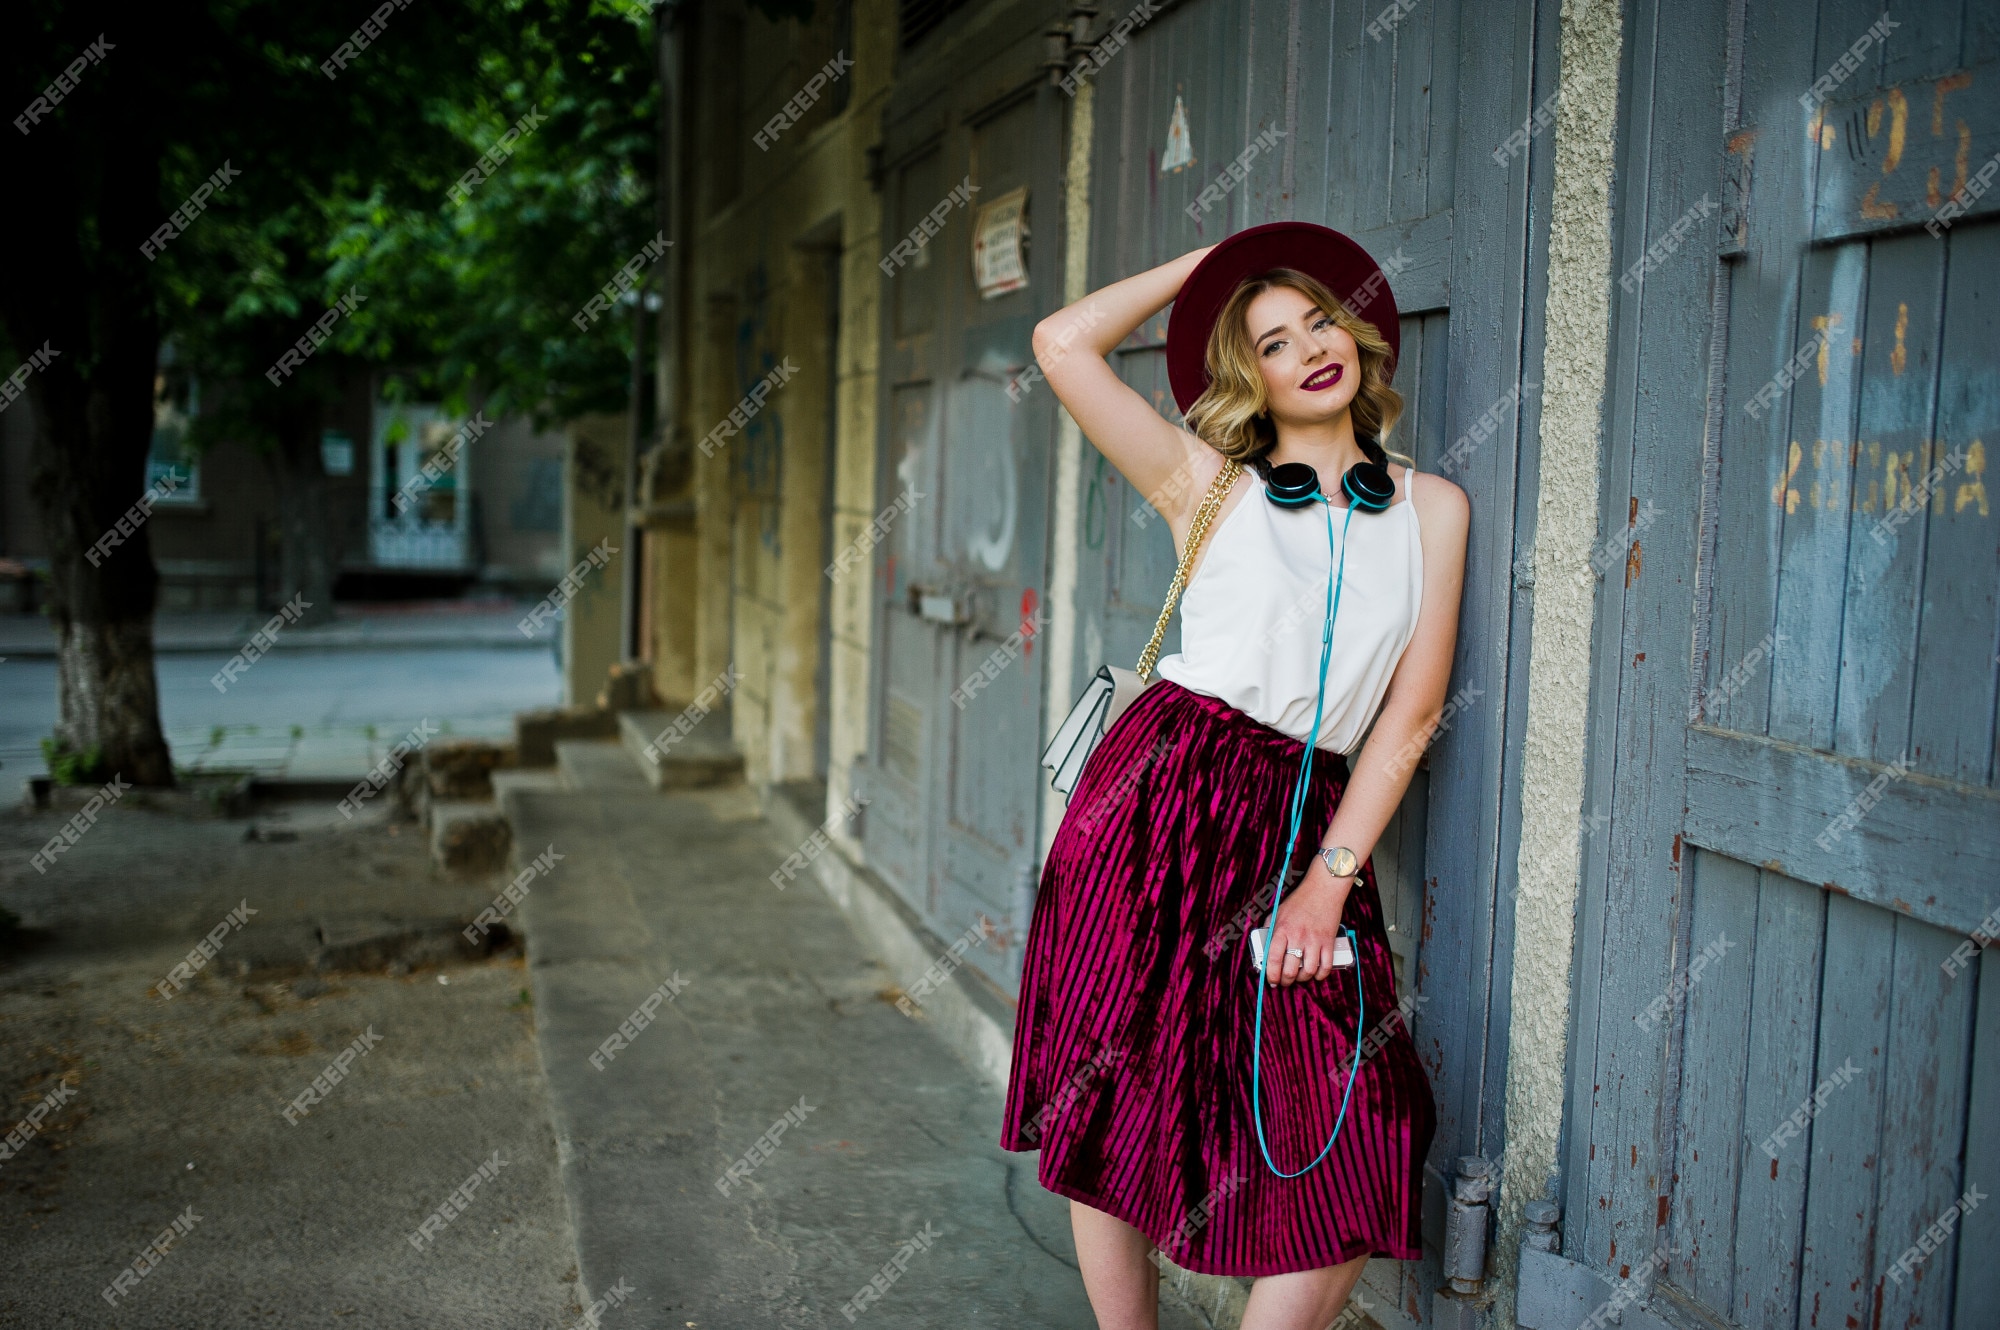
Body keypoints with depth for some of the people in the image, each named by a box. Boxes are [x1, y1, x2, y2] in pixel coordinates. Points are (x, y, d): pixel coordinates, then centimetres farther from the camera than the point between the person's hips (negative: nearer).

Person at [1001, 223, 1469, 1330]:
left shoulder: (1431, 508, 11)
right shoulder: (1208, 484, 7)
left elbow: (1413, 713, 6)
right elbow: (1063, 343, -3)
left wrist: (1331, 877, -3)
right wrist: (1204, 263, 10)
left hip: (1306, 826, 2)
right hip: (1161, 794, -2)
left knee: (1352, 1158, -6)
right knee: (1113, 1113, 1)